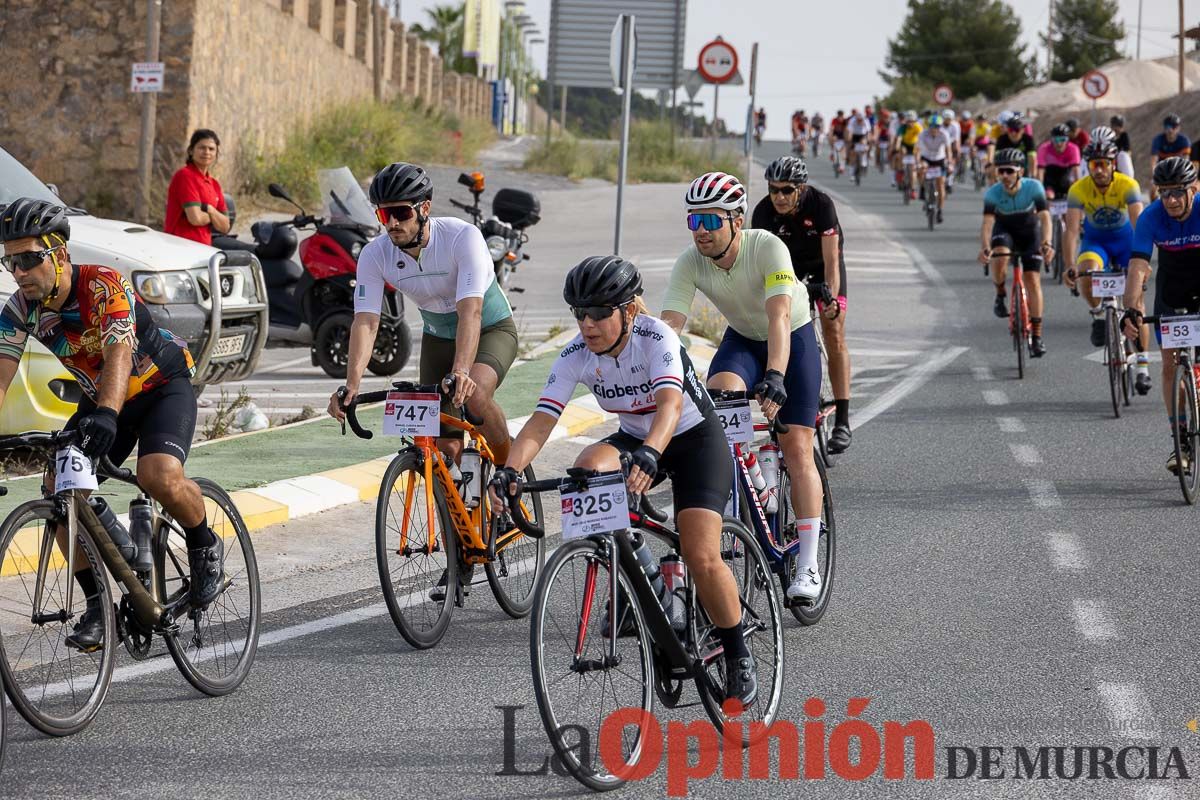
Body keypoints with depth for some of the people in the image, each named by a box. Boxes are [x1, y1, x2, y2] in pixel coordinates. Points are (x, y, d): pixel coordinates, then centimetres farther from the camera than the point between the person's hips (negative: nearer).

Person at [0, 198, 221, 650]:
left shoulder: (103, 287, -29)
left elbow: (118, 355, -43)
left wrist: (106, 415, -61)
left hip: (163, 388, -6)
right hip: (97, 399, 6)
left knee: (160, 476, -32)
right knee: (59, 489, -14)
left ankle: (206, 548, -3)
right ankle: (96, 604, -3)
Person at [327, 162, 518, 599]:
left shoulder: (463, 237, -31)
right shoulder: (376, 254, -19)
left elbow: (471, 309, -41)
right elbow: (365, 321, -25)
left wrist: (460, 372, -55)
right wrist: (352, 383, -41)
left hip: (491, 330, -4)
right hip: (438, 337, 4)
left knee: (475, 395, -36)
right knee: (443, 448, -3)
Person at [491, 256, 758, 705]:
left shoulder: (656, 338, -28)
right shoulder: (576, 356, -15)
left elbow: (670, 402, -44)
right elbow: (541, 420, -23)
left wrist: (649, 456, -63)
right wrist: (510, 470, -42)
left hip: (695, 438, -4)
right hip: (634, 439, 4)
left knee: (701, 558, -19)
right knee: (586, 470, -31)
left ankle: (738, 658, 3)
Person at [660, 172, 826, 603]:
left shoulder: (768, 248, -33)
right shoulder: (690, 263, -22)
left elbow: (779, 317, -43)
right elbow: (668, 325, -29)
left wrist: (774, 376, -57)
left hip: (792, 340, -3)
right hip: (742, 339, 3)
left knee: (796, 448, -10)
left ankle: (807, 565, -6)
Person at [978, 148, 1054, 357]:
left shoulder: (1033, 187, -29)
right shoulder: (993, 193, -27)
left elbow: (1045, 217, -37)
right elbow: (987, 222, -36)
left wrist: (1046, 244, -55)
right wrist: (985, 248, -55)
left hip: (1029, 231, 0)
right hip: (1004, 229, 0)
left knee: (1033, 279, -11)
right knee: (1000, 258, -34)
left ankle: (1037, 336, -4)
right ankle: (1000, 295, -2)